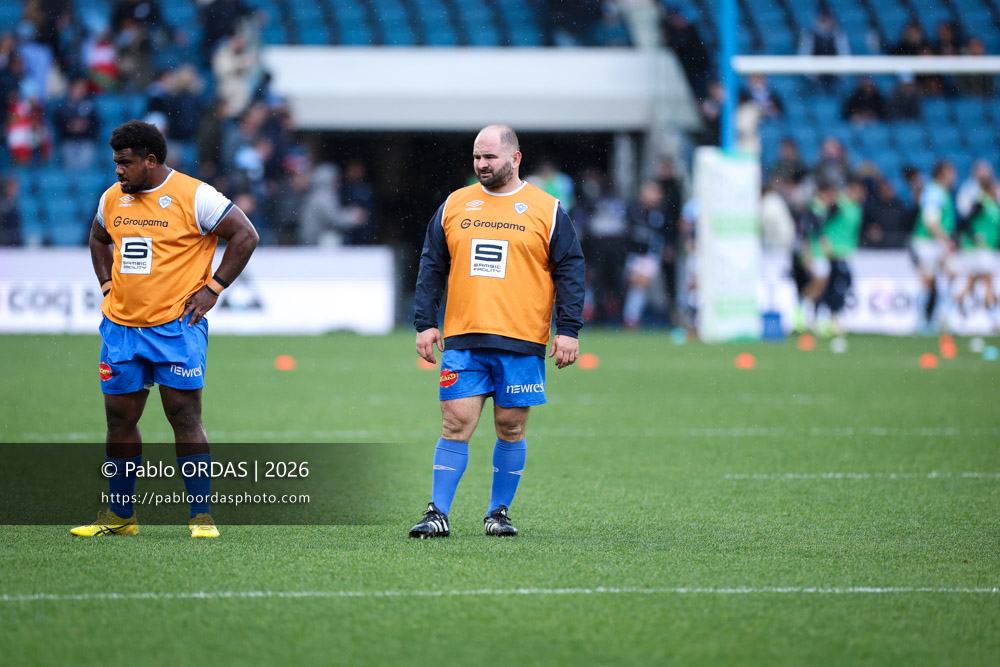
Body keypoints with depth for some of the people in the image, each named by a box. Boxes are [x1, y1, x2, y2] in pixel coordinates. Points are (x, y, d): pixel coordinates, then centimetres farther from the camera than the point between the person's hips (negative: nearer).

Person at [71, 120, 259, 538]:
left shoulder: (194, 197, -9)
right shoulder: (112, 198, 9)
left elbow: (245, 236, -6)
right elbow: (99, 240, 29)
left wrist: (212, 288, -8)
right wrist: (108, 285, 15)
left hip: (176, 326, -6)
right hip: (121, 326, 6)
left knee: (185, 418, -6)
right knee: (119, 418, 7)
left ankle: (201, 515, -2)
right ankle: (119, 515, 17)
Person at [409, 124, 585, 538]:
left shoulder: (547, 210, 4)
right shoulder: (453, 206, 10)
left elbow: (569, 271, 4)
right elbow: (432, 267, 13)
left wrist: (568, 330, -4)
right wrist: (425, 324, 5)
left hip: (522, 342, -1)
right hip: (463, 340, 1)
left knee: (511, 428, 3)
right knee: (456, 424, -5)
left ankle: (500, 512, 15)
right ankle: (438, 514, -4)